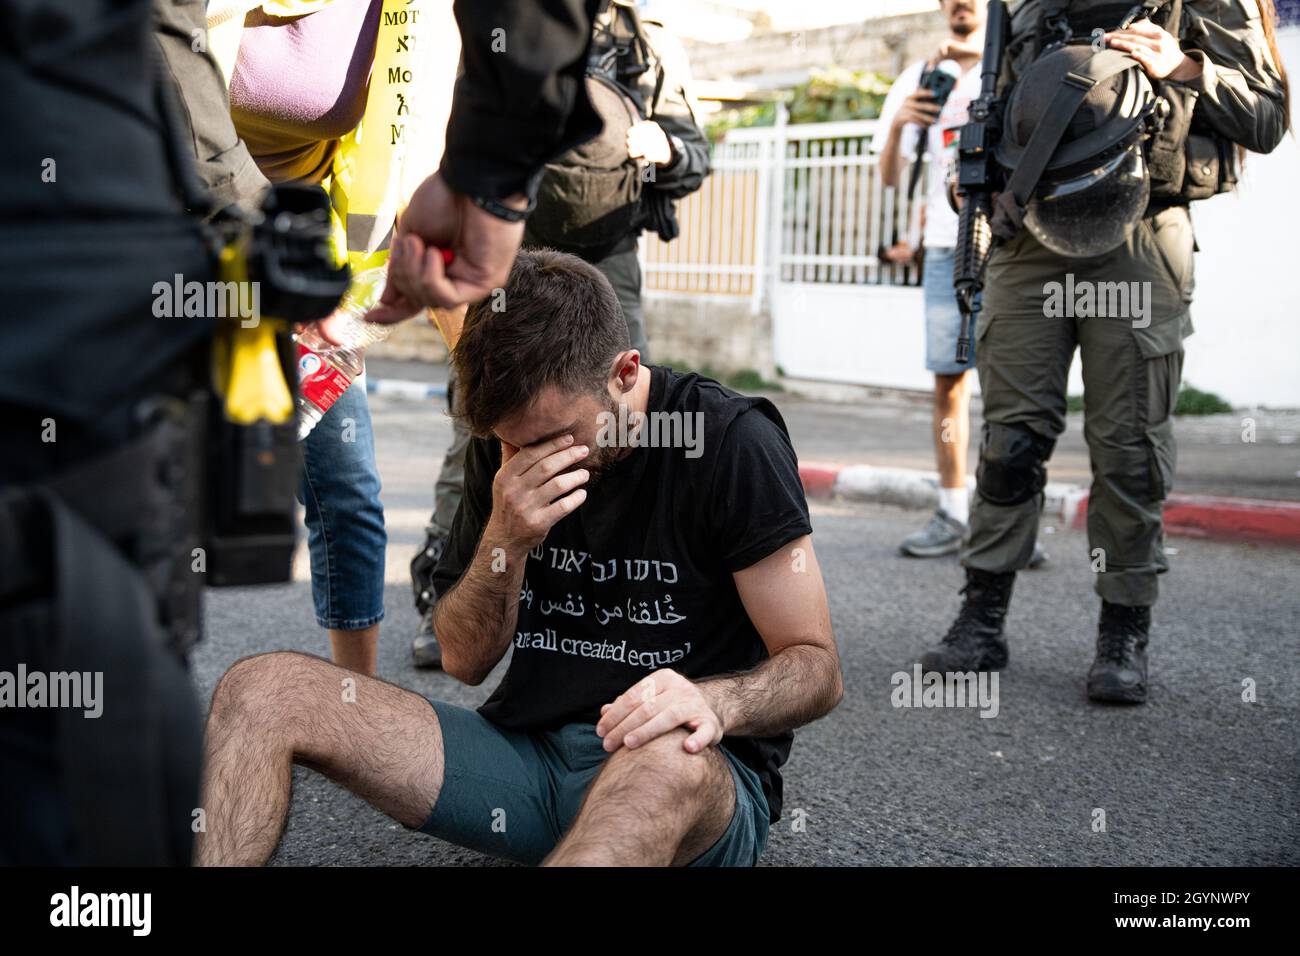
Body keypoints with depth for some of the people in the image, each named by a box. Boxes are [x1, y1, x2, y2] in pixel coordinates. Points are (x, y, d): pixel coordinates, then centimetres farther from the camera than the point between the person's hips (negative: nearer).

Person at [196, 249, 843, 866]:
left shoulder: (732, 444, -10)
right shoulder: (506, 446, 5)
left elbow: (817, 667, -8)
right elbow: (464, 659, 6)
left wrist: (716, 701, -30)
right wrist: (505, 539, -13)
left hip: (702, 779, -4)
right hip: (527, 750, 5)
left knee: (665, 764, -44)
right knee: (261, 689, -11)